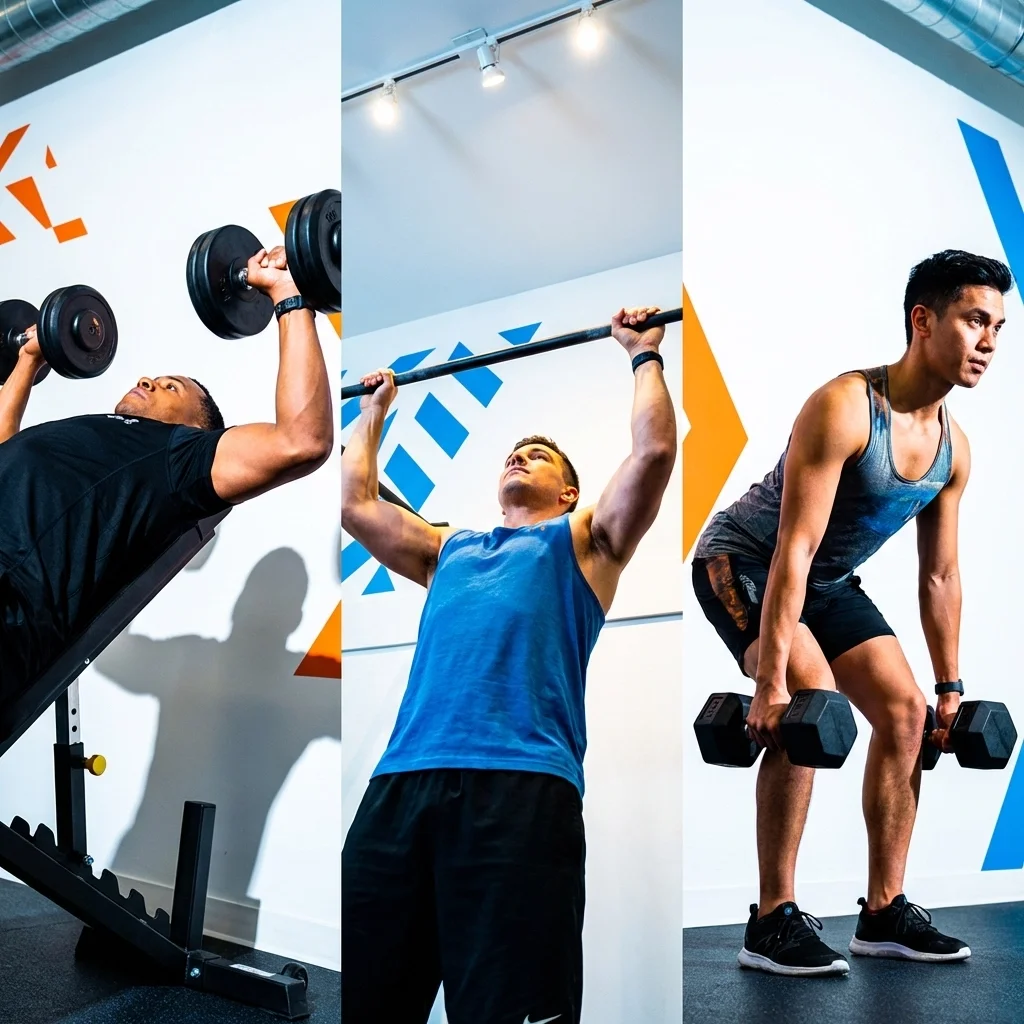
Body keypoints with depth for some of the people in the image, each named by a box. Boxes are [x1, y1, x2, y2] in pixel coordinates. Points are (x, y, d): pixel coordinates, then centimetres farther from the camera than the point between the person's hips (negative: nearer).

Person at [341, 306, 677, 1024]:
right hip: (402, 782, 5)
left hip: (521, 783, -4)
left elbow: (654, 453, 10)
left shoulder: (580, 541, 22)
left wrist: (646, 356, 21)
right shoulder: (450, 550, 34)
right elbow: (355, 504, 37)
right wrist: (374, 410, 47)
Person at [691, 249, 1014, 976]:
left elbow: (940, 577, 5)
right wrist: (771, 681, -36)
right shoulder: (844, 409, -29)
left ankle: (884, 913, 10)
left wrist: (950, 688, 7)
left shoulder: (955, 450, -5)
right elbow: (794, 548, -33)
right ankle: (774, 922, -18)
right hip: (743, 564, -8)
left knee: (906, 710, 0)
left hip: (828, 582, 8)